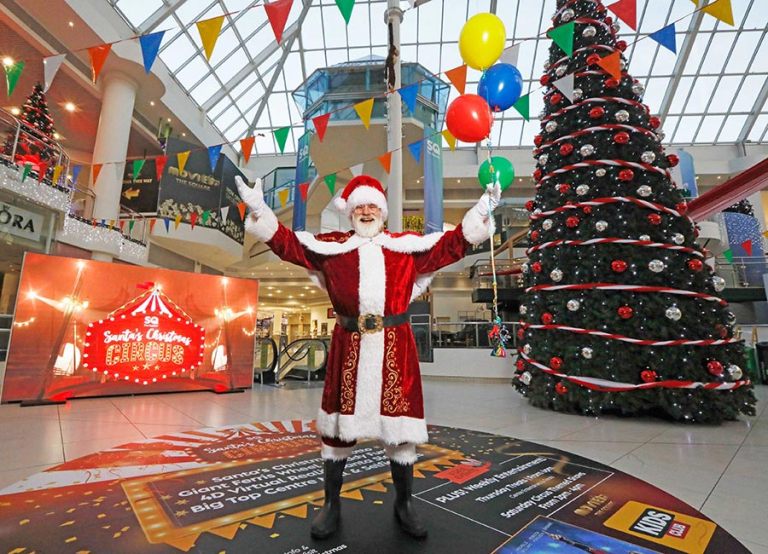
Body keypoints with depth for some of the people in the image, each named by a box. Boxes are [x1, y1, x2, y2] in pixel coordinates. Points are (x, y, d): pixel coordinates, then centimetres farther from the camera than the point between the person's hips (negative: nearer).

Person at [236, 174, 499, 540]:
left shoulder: (407, 245, 10)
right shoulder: (331, 246, 9)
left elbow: (453, 244, 10)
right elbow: (287, 243, 9)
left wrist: (483, 210, 5)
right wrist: (259, 208, 2)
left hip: (395, 346, 1)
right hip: (349, 346, 0)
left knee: (400, 425, 10)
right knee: (337, 424, 11)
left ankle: (404, 505, 33)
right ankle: (331, 504, 33)